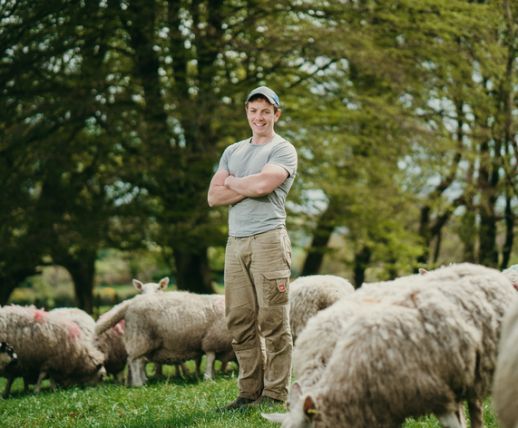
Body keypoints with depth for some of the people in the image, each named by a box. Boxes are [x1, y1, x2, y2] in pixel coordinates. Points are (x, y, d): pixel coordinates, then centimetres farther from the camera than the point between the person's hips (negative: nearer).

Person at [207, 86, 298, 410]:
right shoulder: (233, 151, 21)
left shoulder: (283, 150, 3)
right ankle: (250, 391, 9)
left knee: (273, 321, -7)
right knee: (240, 321, 4)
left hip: (268, 239, -6)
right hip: (236, 241, 6)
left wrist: (232, 182, 4)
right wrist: (249, 187, -3)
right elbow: (214, 197, 10)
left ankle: (275, 394, -5)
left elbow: (262, 184, -15)